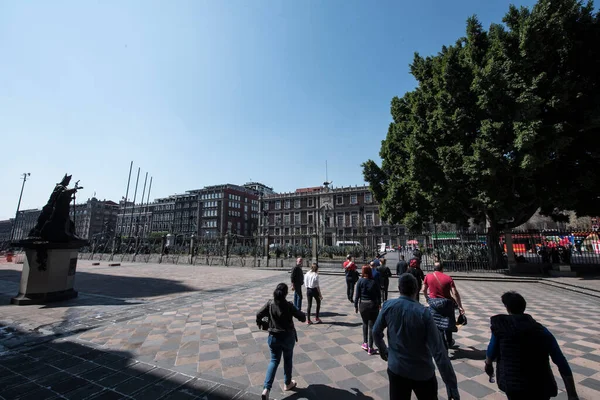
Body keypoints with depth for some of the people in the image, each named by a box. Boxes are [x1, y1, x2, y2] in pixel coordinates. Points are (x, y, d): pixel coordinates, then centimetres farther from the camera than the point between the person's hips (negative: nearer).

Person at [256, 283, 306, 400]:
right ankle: (287, 384, 39)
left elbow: (258, 315, -8)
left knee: (274, 361, 17)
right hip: (288, 337, -2)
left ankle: (266, 389, 6)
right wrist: (300, 312, 7)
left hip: (273, 337, 2)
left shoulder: (270, 304, -12)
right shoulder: (289, 306, -20)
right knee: (288, 360, 21)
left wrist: (259, 323, 14)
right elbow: (302, 318, -15)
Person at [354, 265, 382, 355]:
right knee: (372, 325, 7)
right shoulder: (374, 281, -6)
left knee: (365, 323, 21)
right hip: (373, 305, 0)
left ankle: (365, 343, 25)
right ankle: (370, 348, 10)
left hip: (363, 305, 0)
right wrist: (379, 304, 18)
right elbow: (379, 294, 1)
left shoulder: (360, 281, -8)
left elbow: (357, 294, -7)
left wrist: (355, 306, 2)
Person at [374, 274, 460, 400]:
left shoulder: (388, 306, -12)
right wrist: (452, 386, -12)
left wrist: (383, 350, 19)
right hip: (423, 372, -1)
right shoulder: (424, 313, -20)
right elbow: (439, 352, -20)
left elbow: (376, 332, 1)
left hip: (396, 369, 2)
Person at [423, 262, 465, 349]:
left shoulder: (428, 276, -4)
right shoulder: (448, 278, -7)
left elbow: (424, 290, 5)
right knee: (447, 323, 18)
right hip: (446, 303, 1)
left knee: (436, 325, 6)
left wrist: (427, 298, 23)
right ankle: (449, 343, 37)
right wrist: (460, 306, -6)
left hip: (433, 302, -1)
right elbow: (455, 293, -12)